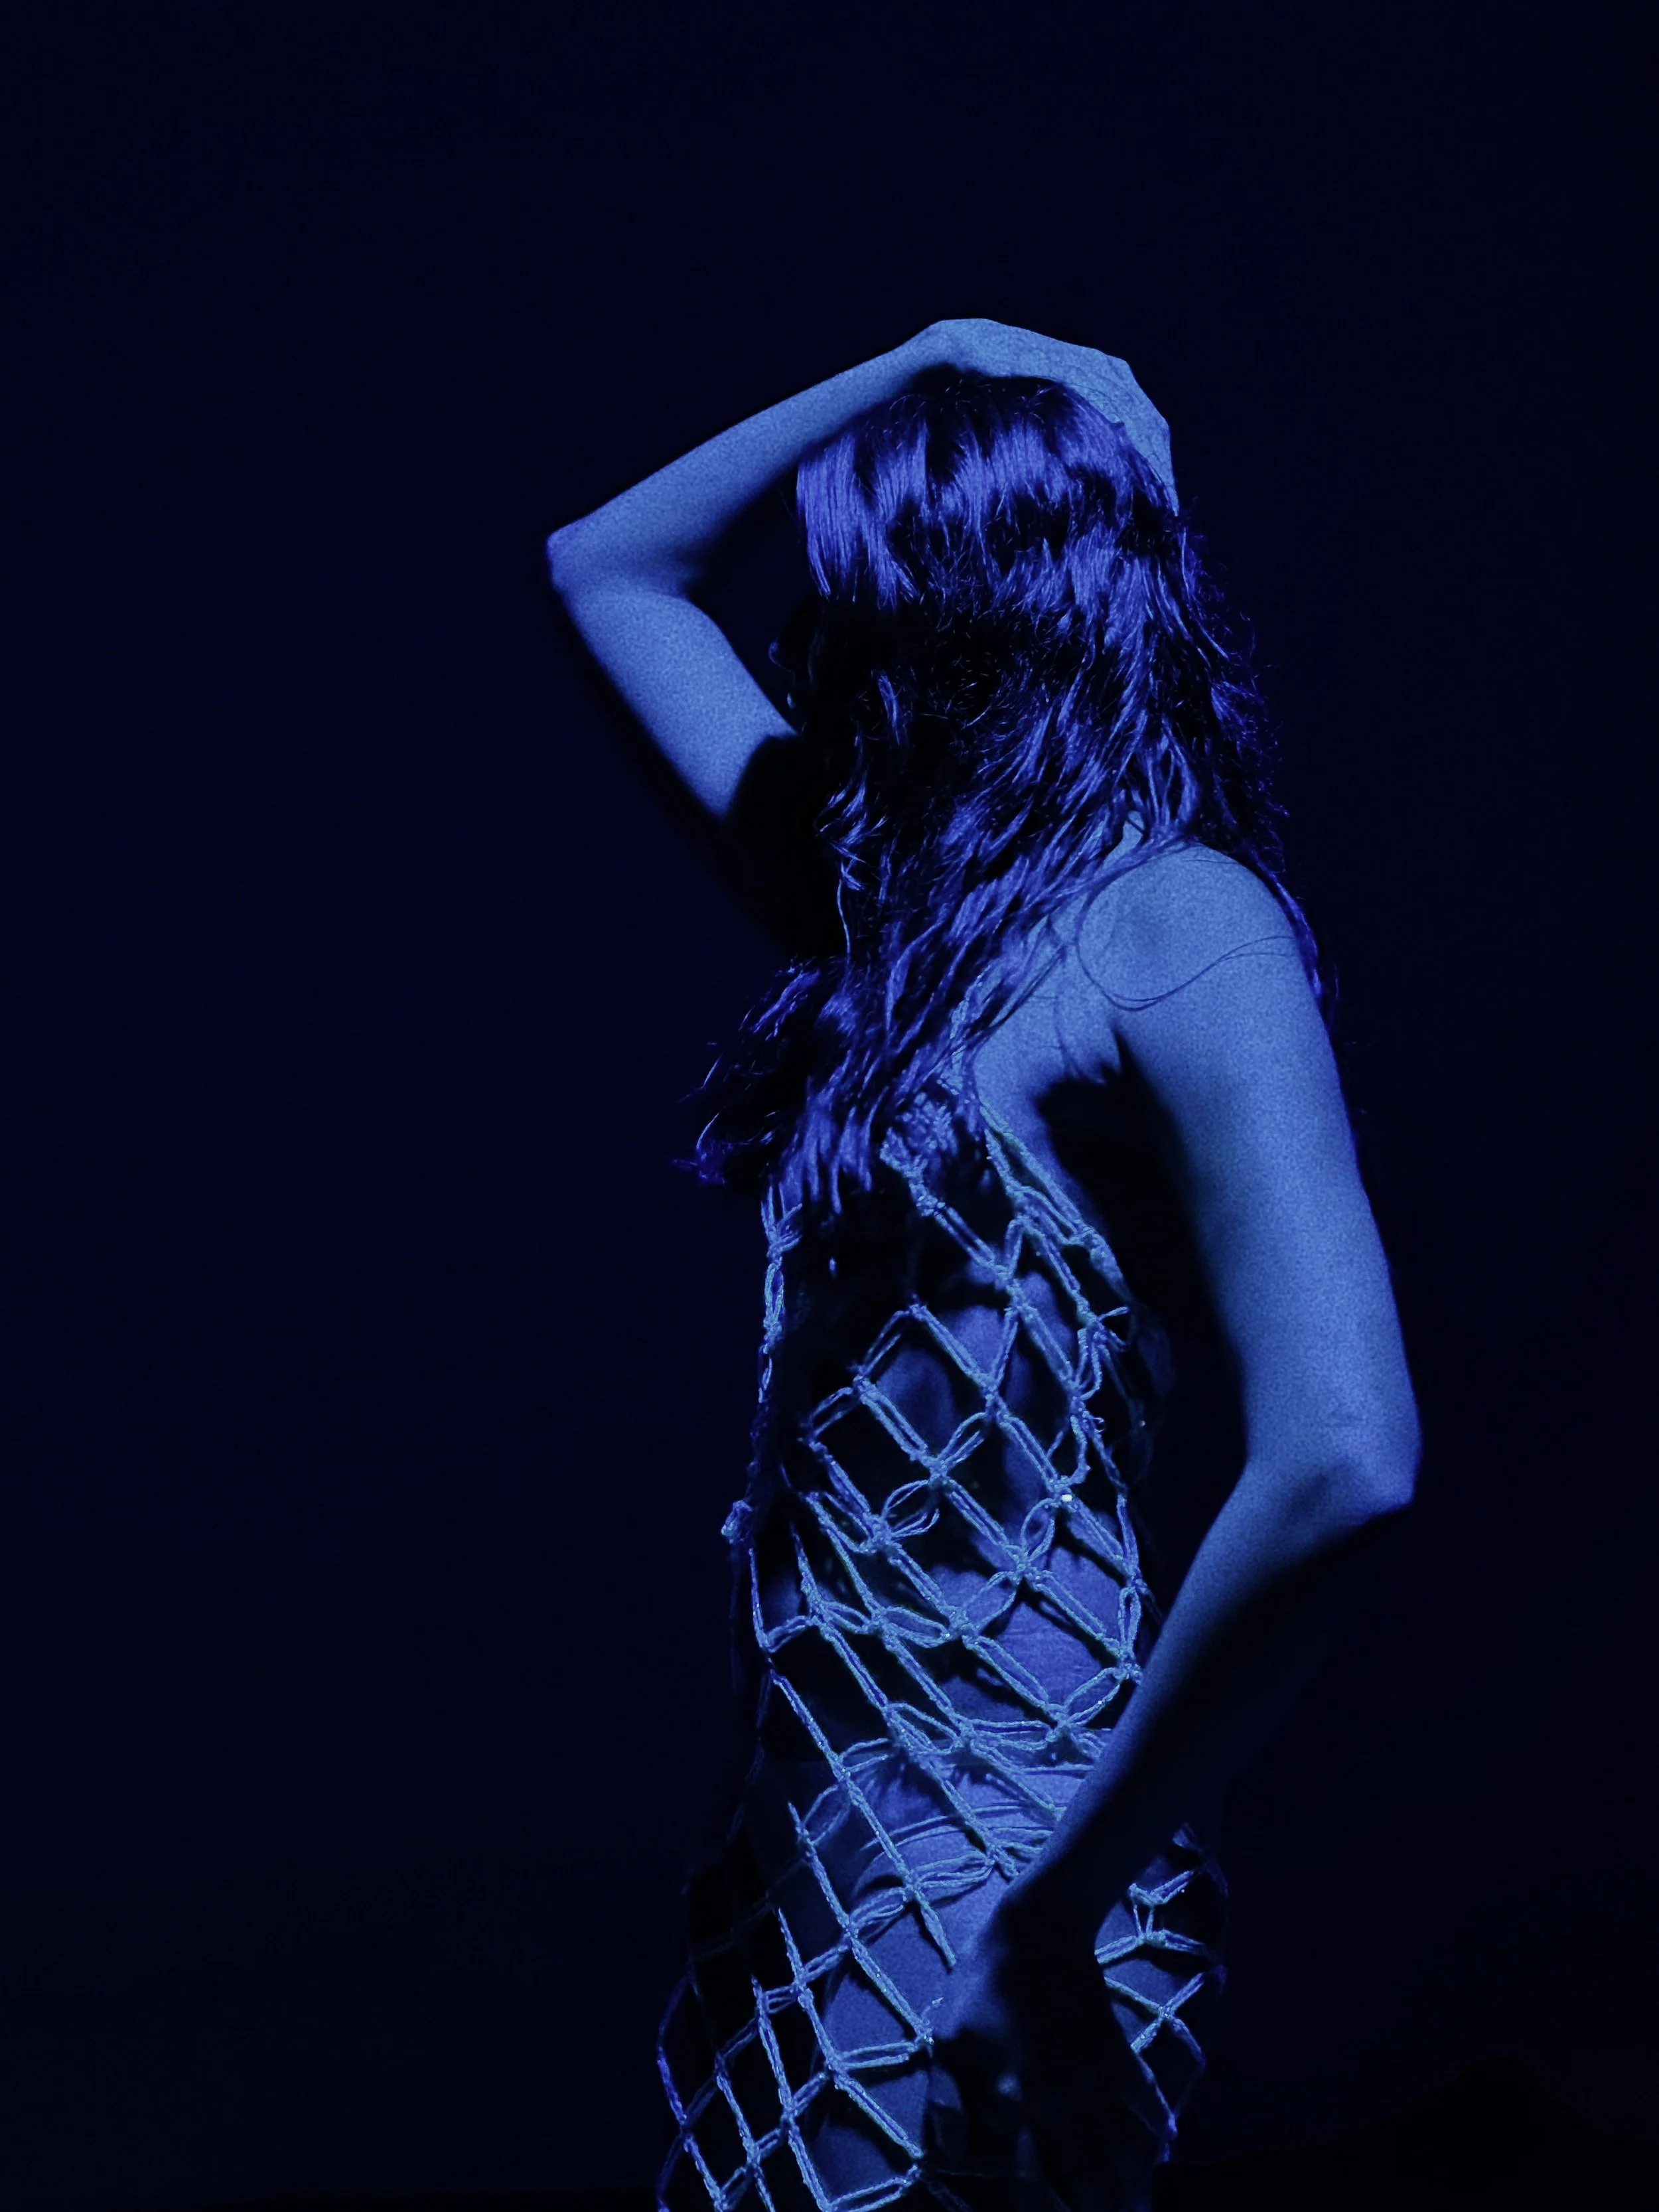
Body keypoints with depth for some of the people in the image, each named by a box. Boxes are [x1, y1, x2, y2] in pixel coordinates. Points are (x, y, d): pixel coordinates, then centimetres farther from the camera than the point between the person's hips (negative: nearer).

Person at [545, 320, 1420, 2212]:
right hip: (815, 1844, 7)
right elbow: (603, 567, 22)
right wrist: (914, 366, 12)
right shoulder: (901, 883, 8)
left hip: (977, 1910, -7)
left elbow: (1341, 1463, -29)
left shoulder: (1174, 926, -16)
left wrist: (1059, 1917, -23)